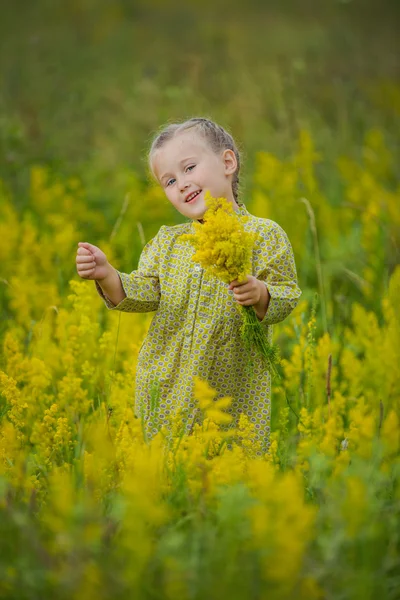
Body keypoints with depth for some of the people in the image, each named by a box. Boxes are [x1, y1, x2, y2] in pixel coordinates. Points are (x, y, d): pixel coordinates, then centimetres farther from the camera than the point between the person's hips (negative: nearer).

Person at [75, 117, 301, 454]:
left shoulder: (265, 235, -2)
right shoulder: (167, 241, 11)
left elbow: (287, 296, -6)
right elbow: (144, 294, 3)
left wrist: (260, 294, -26)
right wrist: (106, 275, -14)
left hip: (235, 389, -3)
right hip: (168, 386, 4)